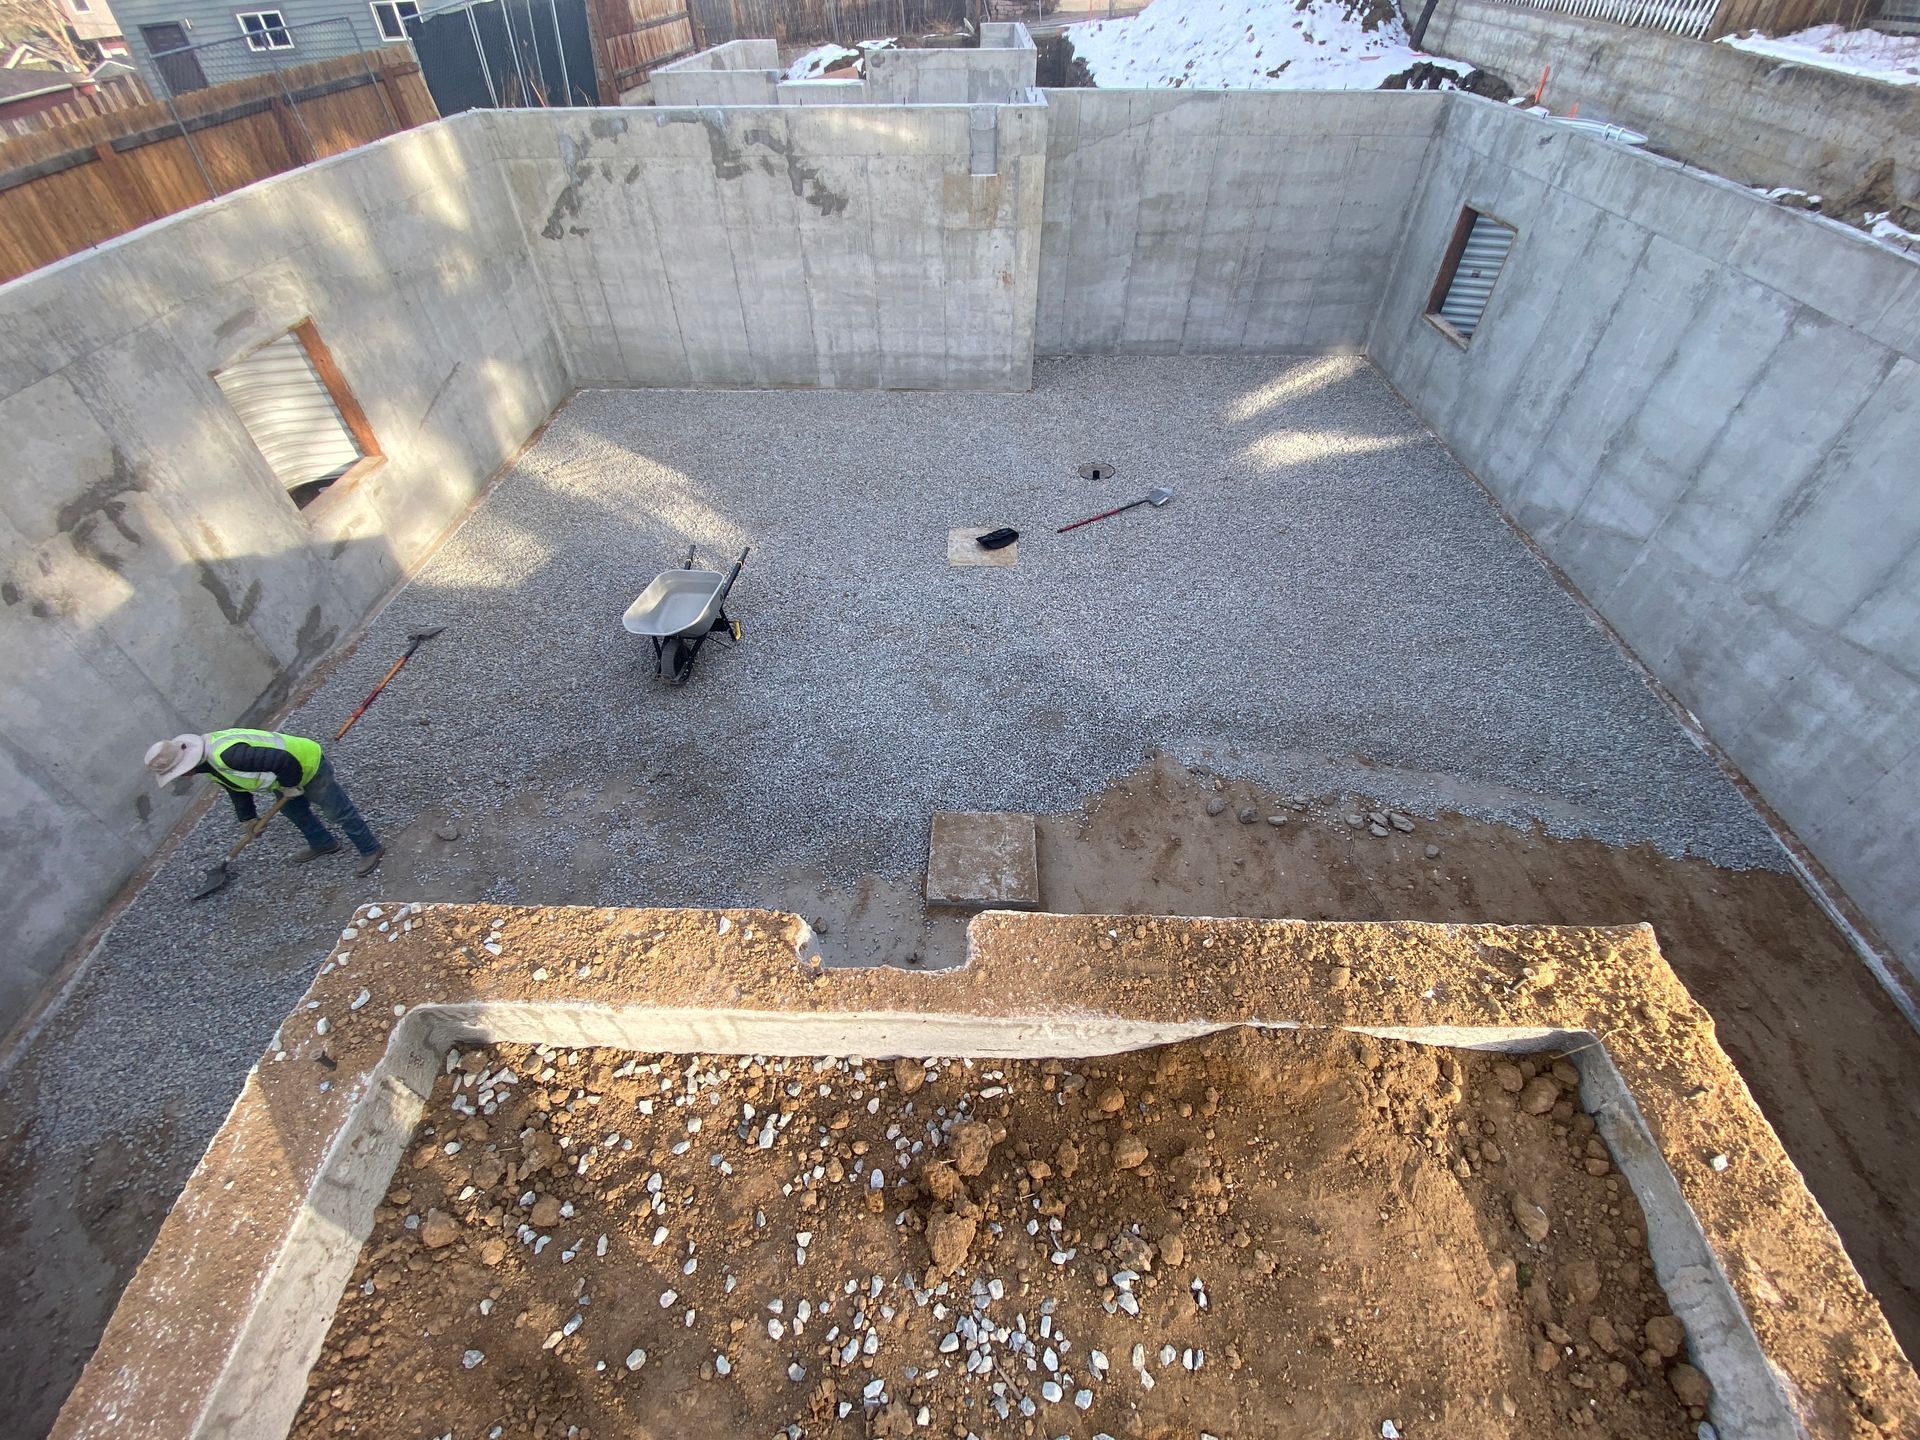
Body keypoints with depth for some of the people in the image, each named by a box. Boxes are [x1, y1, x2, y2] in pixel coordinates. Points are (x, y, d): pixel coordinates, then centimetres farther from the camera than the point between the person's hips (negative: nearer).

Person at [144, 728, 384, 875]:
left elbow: (284, 761, -37)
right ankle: (323, 843, 45)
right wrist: (247, 818, 20)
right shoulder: (207, 763, -1)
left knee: (338, 811, 1)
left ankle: (370, 850, 14)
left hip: (308, 764, -10)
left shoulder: (226, 755, -35)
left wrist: (289, 785, -19)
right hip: (288, 774, 10)